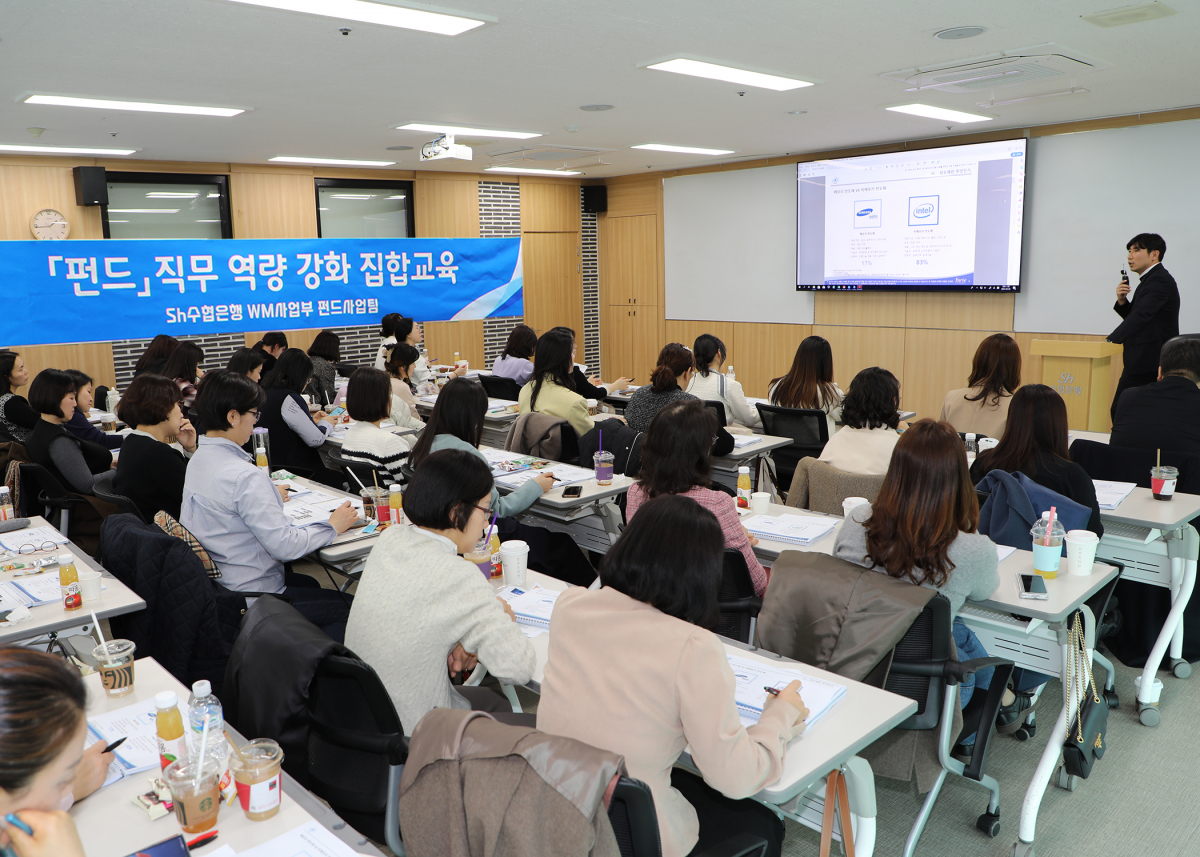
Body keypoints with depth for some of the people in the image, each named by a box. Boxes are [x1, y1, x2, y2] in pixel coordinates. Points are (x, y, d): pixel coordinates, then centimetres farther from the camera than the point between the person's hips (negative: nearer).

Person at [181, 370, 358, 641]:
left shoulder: (197, 459, 2)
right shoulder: (245, 476, -27)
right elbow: (285, 545, -27)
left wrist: (268, 496, 26)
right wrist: (333, 525, -14)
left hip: (215, 583, 10)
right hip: (253, 596, -10)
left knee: (309, 583, 29)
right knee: (348, 606, -2)